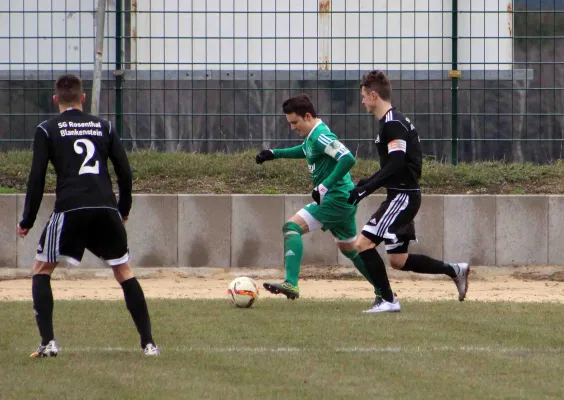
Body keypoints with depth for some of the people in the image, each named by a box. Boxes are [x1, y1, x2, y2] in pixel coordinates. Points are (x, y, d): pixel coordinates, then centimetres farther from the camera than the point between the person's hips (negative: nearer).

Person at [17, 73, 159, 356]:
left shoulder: (47, 130, 8)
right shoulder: (103, 127, 17)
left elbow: (37, 178, 3)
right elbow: (124, 171, 15)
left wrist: (27, 222, 10)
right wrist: (123, 210, 28)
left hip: (70, 210, -3)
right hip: (106, 210, 3)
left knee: (41, 271, 13)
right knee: (124, 272, 17)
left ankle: (48, 342, -1)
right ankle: (148, 342, 10)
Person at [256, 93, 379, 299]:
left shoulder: (320, 136, -18)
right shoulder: (312, 136, 12)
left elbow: (348, 159, -29)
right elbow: (305, 151, 35)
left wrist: (324, 186, -29)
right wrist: (274, 153, 26)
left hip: (336, 198, -11)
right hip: (345, 200, 11)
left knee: (292, 227, -17)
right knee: (349, 248, 22)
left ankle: (291, 285, -29)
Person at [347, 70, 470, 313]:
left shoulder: (393, 124, -15)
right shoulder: (392, 121, 17)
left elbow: (396, 164, -24)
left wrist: (365, 189, -23)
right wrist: (366, 183, 18)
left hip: (403, 195, -10)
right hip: (402, 196, 10)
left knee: (364, 243, -14)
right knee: (398, 260, 13)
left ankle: (387, 299, -10)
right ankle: (454, 270, 18)